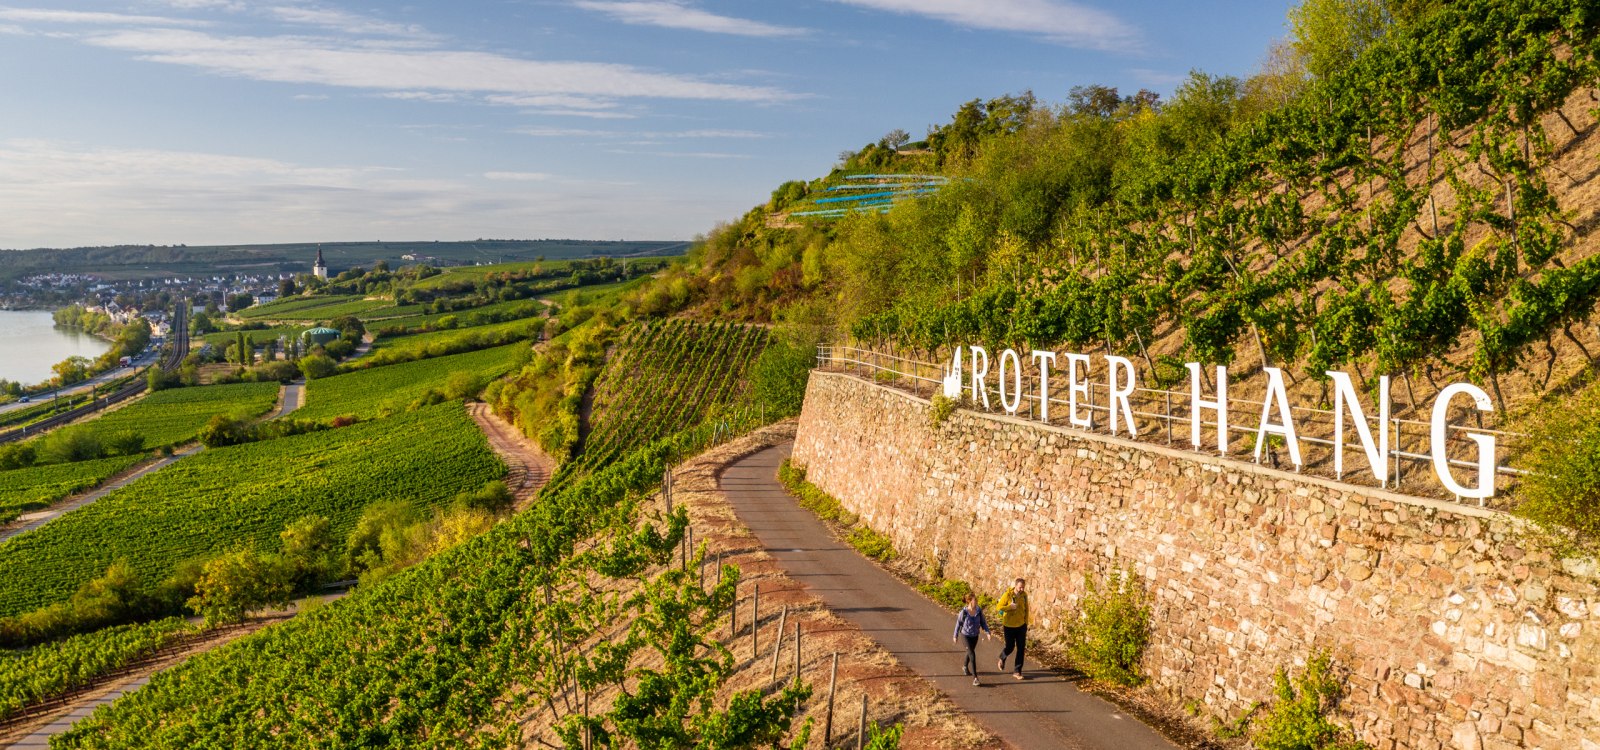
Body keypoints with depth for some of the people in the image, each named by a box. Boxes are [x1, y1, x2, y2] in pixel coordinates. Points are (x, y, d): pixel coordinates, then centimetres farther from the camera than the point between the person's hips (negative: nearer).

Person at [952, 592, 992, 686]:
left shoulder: (979, 610, -14)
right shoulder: (963, 612, -24)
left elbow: (983, 623, -5)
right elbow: (958, 623, -10)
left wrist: (988, 633, -19)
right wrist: (955, 635, 1)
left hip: (975, 635, 5)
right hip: (965, 635, -5)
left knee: (970, 652, 26)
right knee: (972, 655, -15)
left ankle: (965, 666, 56)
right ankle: (975, 677, -10)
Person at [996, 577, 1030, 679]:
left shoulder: (1024, 595, -2)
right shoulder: (1007, 595, -16)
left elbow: (1026, 609, 11)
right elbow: (999, 607, -12)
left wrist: (1026, 623, 11)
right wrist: (1010, 607, -25)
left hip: (1021, 625, 4)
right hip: (1009, 626, -4)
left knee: (1021, 648, 1)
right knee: (1010, 647, 5)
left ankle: (1017, 671, 9)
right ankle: (1002, 658, 40)